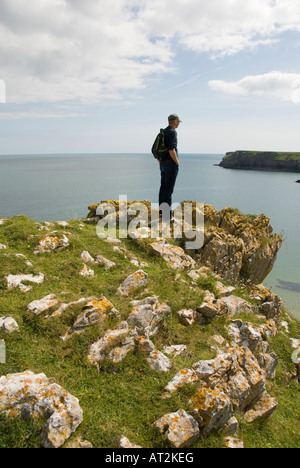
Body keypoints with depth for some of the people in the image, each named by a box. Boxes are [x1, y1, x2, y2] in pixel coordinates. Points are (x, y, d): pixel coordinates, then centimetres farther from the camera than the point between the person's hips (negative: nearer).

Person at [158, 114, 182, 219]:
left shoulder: (162, 132, 14)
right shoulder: (172, 132, -13)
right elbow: (171, 150, -24)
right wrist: (177, 162, -12)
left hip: (163, 163, 9)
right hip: (171, 164, -9)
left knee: (163, 187, 13)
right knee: (168, 189, -7)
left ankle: (162, 210, 20)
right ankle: (167, 214, -5)